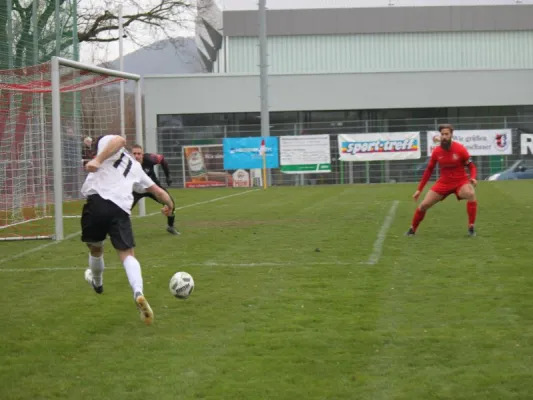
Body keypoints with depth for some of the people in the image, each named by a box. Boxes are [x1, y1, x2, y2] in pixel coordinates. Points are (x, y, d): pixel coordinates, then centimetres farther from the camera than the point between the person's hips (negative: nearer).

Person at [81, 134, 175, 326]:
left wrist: (97, 160, -18)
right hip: (120, 209, 3)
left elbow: (119, 140, -10)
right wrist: (169, 204, 54)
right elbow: (157, 190, 35)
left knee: (95, 249, 22)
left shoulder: (105, 142, 16)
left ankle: (97, 283, 47)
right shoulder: (135, 166, 29)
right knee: (127, 254, -3)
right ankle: (138, 293, -29)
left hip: (96, 202, -3)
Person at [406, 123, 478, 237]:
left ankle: (471, 228, -23)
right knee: (423, 205, -3)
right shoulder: (436, 152, -5)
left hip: (460, 182, -3)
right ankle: (412, 229, 22)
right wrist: (419, 190, 8)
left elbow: (471, 166, -2)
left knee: (471, 195, -35)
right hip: (443, 182, 3)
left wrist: (473, 178, -25)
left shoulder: (460, 149, -14)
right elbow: (429, 170, 7)